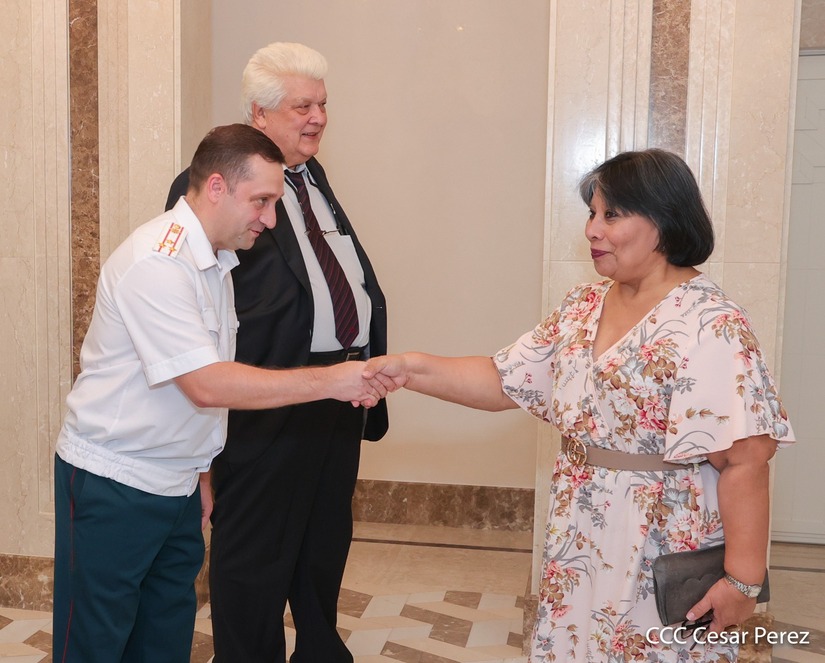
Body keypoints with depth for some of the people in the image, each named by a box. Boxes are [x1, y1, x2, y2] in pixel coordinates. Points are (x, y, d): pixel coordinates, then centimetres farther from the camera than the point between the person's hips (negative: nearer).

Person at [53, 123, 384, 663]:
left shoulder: (216, 260, 8)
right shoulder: (158, 261, -20)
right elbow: (206, 385, -27)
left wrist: (199, 475, 15)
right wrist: (330, 381, -26)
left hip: (177, 484, 8)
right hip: (113, 483, -8)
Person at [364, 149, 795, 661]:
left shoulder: (710, 326, -18)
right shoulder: (582, 307, 4)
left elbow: (746, 460, -20)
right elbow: (505, 383, 3)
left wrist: (743, 579, -20)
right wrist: (411, 369, -8)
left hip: (663, 563, -7)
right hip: (580, 548, 7)